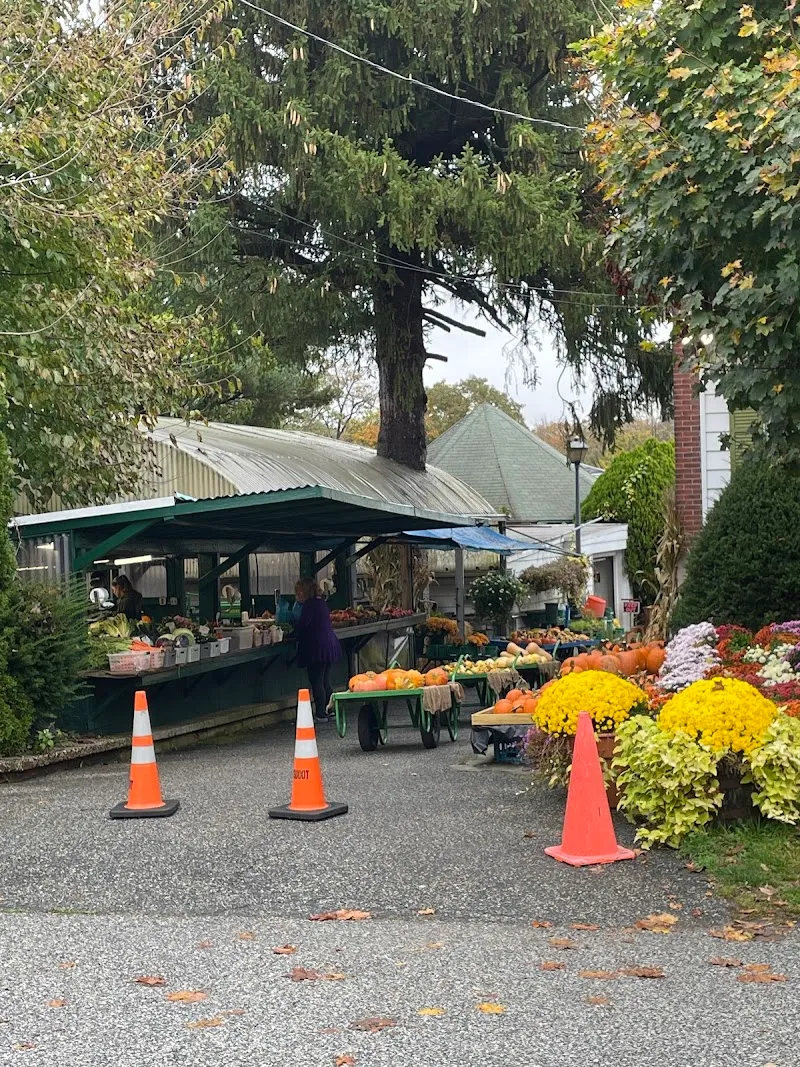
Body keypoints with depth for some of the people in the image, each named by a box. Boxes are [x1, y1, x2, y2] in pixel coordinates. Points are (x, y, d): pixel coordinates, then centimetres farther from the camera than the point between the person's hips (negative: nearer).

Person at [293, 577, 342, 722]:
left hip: (317, 647, -9)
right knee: (326, 681, 15)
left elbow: (302, 625, -18)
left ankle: (320, 714, -2)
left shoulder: (309, 605, -13)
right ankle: (329, 710, 19)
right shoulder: (321, 603, 15)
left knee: (316, 682, -4)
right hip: (330, 645, 9)